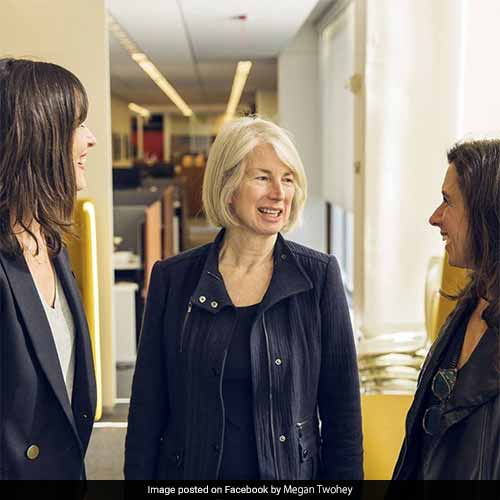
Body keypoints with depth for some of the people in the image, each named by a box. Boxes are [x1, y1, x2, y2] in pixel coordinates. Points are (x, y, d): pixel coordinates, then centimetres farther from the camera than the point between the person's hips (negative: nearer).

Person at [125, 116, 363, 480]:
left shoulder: (319, 275, -8)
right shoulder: (173, 278, -6)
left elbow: (342, 408, -4)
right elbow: (147, 406, -1)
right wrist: (138, 473, -3)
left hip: (292, 469, 0)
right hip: (191, 470, 1)